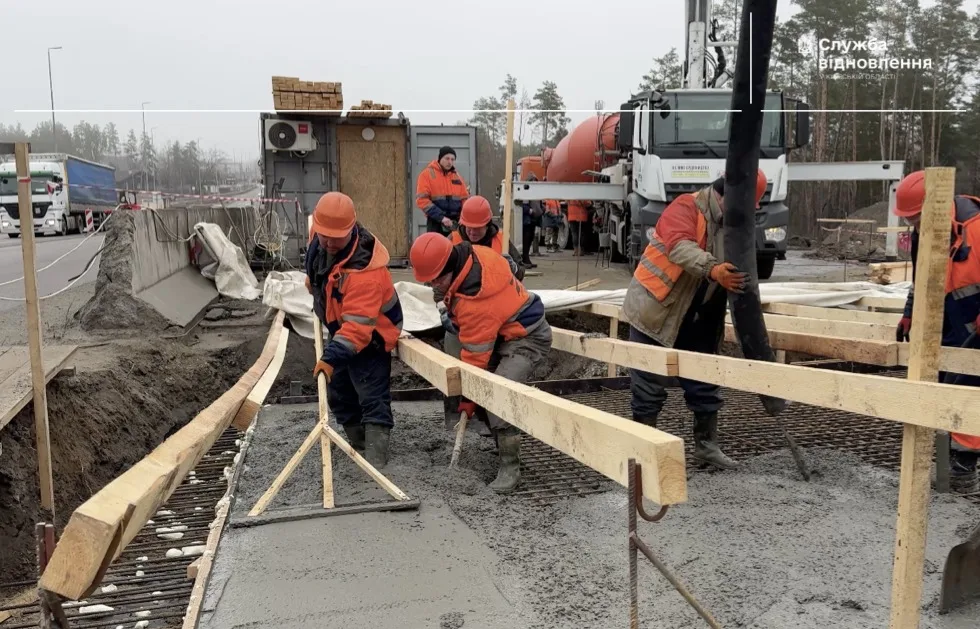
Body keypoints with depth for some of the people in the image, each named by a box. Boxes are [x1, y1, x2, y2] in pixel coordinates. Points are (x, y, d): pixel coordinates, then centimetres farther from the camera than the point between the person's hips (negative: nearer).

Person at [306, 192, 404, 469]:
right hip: (340, 330, 9)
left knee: (372, 399, -14)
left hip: (370, 335, -9)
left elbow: (358, 324, -44)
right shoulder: (319, 240, -14)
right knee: (339, 396, 19)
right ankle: (359, 446, 34)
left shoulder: (364, 269, -39)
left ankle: (375, 460, -15)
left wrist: (332, 356, -51)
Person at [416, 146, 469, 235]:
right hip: (436, 222, -5)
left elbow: (465, 198, 14)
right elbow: (422, 200, -11)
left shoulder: (457, 176, 13)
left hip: (455, 222, 5)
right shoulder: (427, 174, -3)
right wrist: (441, 217, -19)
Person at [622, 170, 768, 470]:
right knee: (650, 387, -1)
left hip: (695, 321, 7)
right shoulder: (685, 208, -16)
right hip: (654, 312, -7)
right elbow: (680, 247, -36)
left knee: (704, 383, 12)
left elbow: (737, 270, 10)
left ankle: (706, 444, 26)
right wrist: (713, 270, -51)